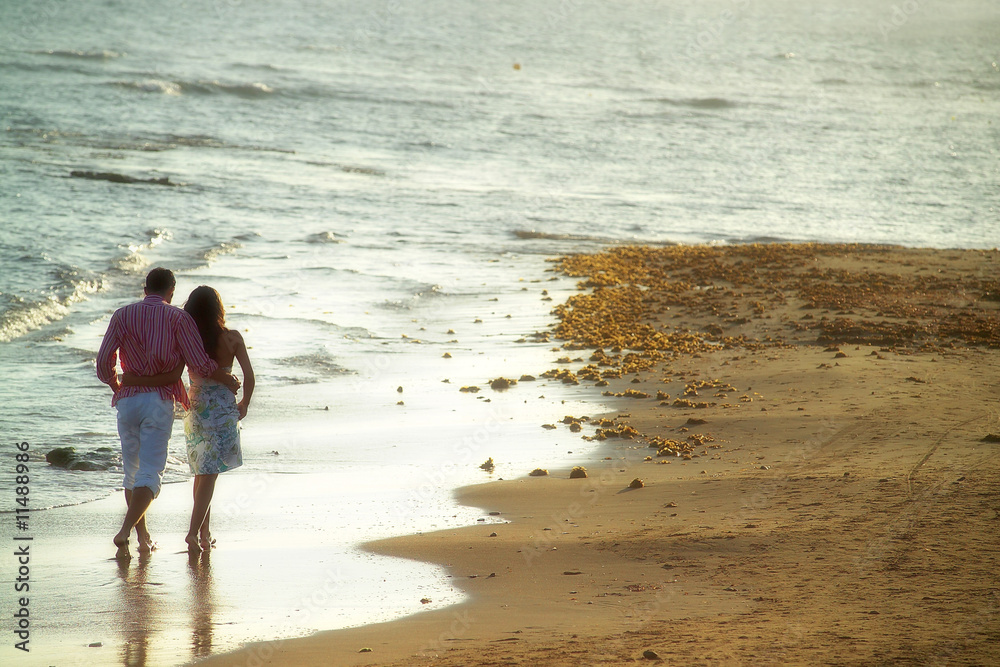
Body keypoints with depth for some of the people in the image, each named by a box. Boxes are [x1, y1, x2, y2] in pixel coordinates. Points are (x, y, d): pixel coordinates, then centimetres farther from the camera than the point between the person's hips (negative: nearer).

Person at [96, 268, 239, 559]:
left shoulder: (122, 315, 6)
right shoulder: (177, 317, -1)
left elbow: (103, 362, 3)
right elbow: (200, 362, -5)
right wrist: (229, 381, 12)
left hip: (127, 400, 3)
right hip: (159, 400, -3)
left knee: (132, 471, 18)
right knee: (150, 473, -5)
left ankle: (143, 535, 25)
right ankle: (125, 531, -23)